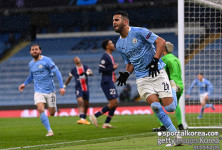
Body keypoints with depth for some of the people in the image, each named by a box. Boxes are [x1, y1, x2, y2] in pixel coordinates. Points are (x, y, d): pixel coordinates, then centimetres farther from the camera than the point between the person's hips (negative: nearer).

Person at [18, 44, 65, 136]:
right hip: (38, 91, 3)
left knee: (52, 113, 2)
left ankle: (53, 107, 41)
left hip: (49, 90, -3)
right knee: (40, 109, -22)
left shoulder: (46, 60, -9)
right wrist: (25, 84, 16)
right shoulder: (31, 64, 8)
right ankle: (49, 130, -15)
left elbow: (57, 72, -11)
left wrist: (61, 87, -17)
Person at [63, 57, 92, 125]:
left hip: (86, 88, 3)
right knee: (80, 102, -22)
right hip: (79, 88, -3)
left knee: (86, 104, 11)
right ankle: (81, 119, -32)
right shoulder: (73, 70, 3)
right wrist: (64, 85, 18)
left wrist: (87, 73, -34)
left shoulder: (85, 67, 4)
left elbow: (91, 73, -12)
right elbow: (69, 78, 17)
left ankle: (84, 119, 28)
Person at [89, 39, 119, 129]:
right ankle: (95, 116, -8)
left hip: (110, 83, 10)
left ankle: (106, 123, 7)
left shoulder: (110, 57, 19)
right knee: (113, 103, -13)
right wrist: (113, 68, -16)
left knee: (115, 104, 6)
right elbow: (101, 69, -19)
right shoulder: (105, 56, -11)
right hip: (107, 83, -10)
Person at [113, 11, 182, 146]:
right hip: (142, 78, 4)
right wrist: (126, 74, 4)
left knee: (169, 107, -12)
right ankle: (175, 136, -12)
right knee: (155, 105, -21)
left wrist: (155, 60, -21)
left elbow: (161, 42, -13)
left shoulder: (139, 32, -7)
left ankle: (172, 93, 26)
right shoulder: (119, 45, 12)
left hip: (157, 72, -4)